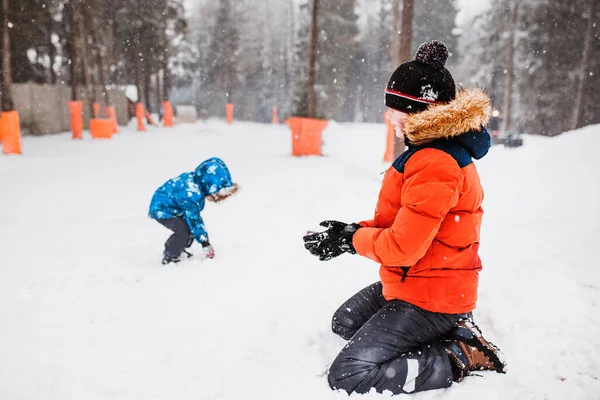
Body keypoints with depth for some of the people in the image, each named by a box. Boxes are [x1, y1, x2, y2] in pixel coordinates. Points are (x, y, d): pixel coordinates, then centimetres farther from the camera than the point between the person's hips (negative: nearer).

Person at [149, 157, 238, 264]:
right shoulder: (190, 194, -35)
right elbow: (193, 219, -27)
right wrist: (205, 242, -19)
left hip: (173, 208, 9)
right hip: (161, 208, -9)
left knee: (191, 227, 4)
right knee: (184, 229, -20)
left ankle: (178, 248, 23)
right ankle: (170, 257, -4)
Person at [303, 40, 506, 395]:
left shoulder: (435, 165, -27)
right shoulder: (435, 147, 8)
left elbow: (403, 247, -27)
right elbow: (401, 220, 12)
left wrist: (352, 238, -10)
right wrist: (351, 231, 0)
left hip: (428, 297, -10)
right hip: (414, 283, 10)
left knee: (347, 375, -12)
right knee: (343, 322, 25)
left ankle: (459, 358, -3)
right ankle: (448, 329, 14)